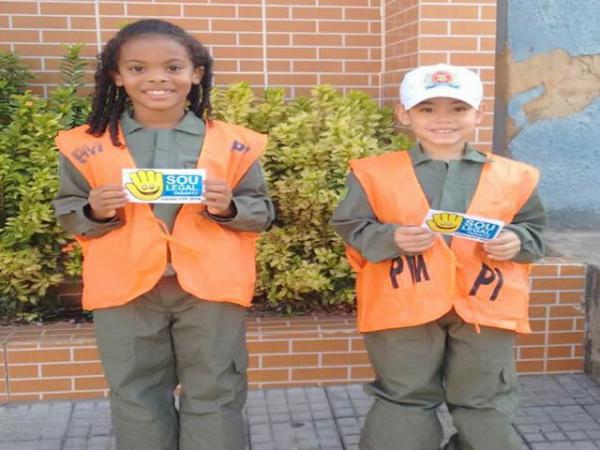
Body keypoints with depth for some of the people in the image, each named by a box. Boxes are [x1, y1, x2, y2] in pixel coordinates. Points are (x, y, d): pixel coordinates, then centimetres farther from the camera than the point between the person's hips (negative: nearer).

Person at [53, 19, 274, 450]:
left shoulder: (233, 143, -1)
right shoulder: (88, 146, 1)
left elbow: (261, 212, 5)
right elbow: (67, 213, 8)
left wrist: (228, 207, -16)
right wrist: (95, 212, -13)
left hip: (210, 289, 0)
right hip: (126, 291, 1)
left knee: (214, 398, 10)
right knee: (137, 401, 14)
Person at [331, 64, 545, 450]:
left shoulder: (513, 177, 5)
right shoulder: (375, 173, -2)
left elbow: (533, 228, 13)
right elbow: (351, 228, 0)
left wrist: (517, 242, -8)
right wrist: (390, 239, -17)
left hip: (484, 308, 2)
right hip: (404, 307, -1)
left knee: (487, 407, 15)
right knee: (404, 403, 12)